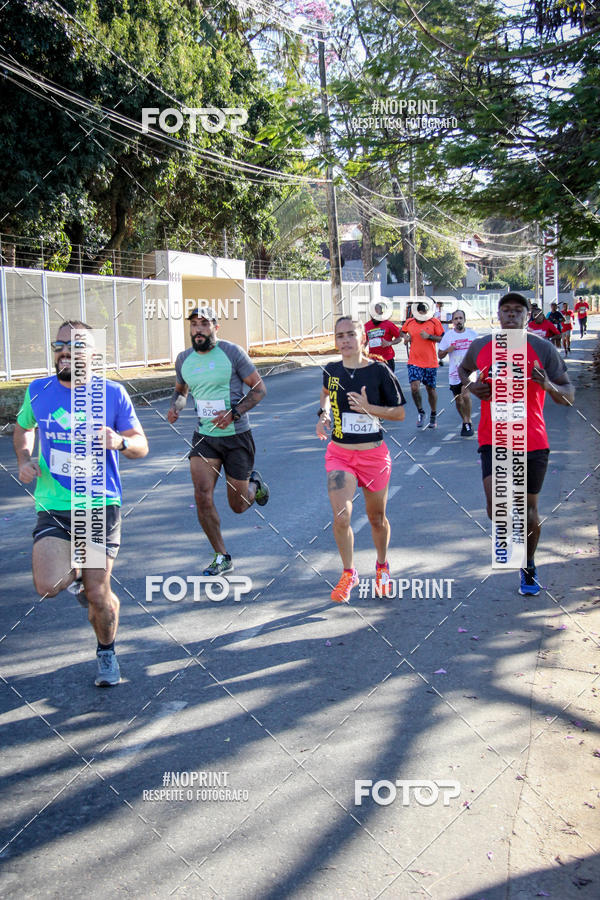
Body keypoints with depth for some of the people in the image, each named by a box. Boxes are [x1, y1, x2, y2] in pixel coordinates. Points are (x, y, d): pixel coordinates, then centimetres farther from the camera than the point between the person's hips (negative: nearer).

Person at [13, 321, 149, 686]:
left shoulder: (112, 394, -4)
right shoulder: (38, 391, 3)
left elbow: (142, 446, 1)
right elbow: (23, 427, 23)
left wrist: (120, 442, -22)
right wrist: (24, 459, 4)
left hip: (101, 505, -1)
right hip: (53, 508, 2)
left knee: (98, 594, 1)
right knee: (48, 586, -18)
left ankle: (107, 652, 32)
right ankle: (74, 571, 20)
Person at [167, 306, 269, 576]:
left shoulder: (232, 352, -10)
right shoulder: (184, 359, 4)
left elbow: (259, 388, -7)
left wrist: (234, 413, -21)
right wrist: (175, 406, -1)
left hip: (237, 436, -3)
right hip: (204, 436, 3)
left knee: (238, 506, 6)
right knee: (202, 497, -13)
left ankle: (254, 483, 43)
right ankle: (222, 557, 4)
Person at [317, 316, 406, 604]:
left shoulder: (379, 371, -9)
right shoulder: (331, 370, 1)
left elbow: (399, 413, -5)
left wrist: (368, 407, -18)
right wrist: (323, 414, 7)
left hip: (373, 454, -1)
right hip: (339, 454, 1)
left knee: (377, 518, 14)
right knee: (341, 517, -14)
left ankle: (382, 566, 41)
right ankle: (348, 573, 9)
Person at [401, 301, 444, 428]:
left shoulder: (434, 322, -4)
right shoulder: (409, 322, 4)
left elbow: (443, 339, -3)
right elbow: (403, 333, 24)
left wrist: (429, 336, -16)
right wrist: (406, 338, 2)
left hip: (430, 362, -1)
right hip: (414, 362, 1)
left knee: (430, 389, 9)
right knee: (414, 387, -15)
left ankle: (433, 415, 30)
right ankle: (420, 412, 9)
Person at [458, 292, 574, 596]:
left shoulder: (543, 349, -7)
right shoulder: (480, 347, 0)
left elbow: (569, 397, -6)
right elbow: (463, 369, 23)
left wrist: (548, 386, -27)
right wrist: (470, 385, 1)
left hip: (532, 443, -1)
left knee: (528, 512, 12)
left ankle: (528, 566, 36)